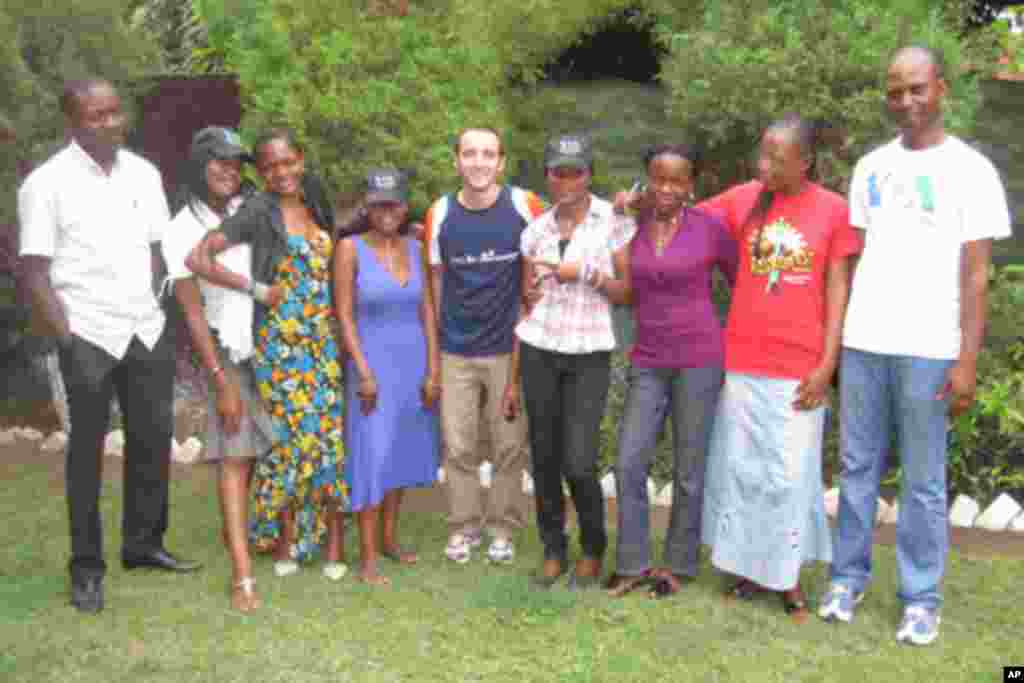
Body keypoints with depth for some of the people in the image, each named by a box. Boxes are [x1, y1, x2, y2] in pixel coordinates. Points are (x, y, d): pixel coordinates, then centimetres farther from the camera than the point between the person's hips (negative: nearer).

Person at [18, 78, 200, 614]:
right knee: (87, 450, 6)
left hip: (148, 330, 5)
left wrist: (153, 310, 5)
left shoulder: (144, 173, 5)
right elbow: (35, 273, -8)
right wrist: (67, 340, -13)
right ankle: (86, 568, 19)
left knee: (153, 439, 11)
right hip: (89, 336, -4)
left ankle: (143, 544, 28)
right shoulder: (46, 183, -8)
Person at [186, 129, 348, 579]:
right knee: (289, 437, 2)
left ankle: (332, 542, 15)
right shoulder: (257, 211, -8)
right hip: (280, 343, -5)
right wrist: (257, 289, -14)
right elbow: (197, 259, -17)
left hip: (324, 342, 5)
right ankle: (284, 541, 19)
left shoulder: (314, 206, 10)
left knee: (332, 435, 4)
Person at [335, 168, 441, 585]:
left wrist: (433, 369, 0)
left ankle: (390, 538, 29)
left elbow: (427, 310, 5)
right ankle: (367, 557, 4)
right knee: (373, 456, -4)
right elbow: (344, 316, -10)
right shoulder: (351, 249, -8)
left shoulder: (414, 248, 4)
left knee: (404, 451, 13)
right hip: (374, 363, -5)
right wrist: (364, 372, -15)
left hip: (415, 364, 5)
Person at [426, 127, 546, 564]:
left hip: (509, 349, -1)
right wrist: (433, 354, 7)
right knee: (458, 447, 8)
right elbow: (436, 285, 7)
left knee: (509, 447, 7)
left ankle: (503, 529, 24)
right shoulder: (439, 215, -2)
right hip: (455, 352, 1)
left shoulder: (524, 207, -8)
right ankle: (463, 528, 24)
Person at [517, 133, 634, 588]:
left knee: (578, 464, -8)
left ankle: (593, 550, 17)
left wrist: (585, 272, -16)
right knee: (543, 459, 5)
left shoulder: (616, 221, -4)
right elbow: (527, 298, 12)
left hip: (589, 356, -3)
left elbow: (629, 293, -2)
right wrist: (515, 368, 6)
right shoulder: (535, 230, 7)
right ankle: (553, 550, 24)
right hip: (539, 352, 3)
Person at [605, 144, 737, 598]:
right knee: (628, 465, 1)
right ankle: (633, 564, 17)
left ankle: (678, 565, 23)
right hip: (647, 363, 3)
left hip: (699, 360, -3)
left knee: (688, 472, 6)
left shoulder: (710, 227, -6)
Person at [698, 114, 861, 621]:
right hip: (741, 362, 3)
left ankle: (788, 577, 19)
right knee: (739, 470, 10)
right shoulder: (743, 200, 2)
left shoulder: (834, 210, -3)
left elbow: (837, 292, -2)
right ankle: (750, 568, 25)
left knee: (790, 476, 4)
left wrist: (827, 365, -7)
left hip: (799, 367, -2)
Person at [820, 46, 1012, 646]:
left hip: (928, 349, -4)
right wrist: (833, 337, 7)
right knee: (858, 468, 11)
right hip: (862, 344, 4)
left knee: (924, 481, 5)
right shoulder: (870, 167, 11)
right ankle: (849, 576, 23)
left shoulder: (971, 170, -1)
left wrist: (967, 360, -9)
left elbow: (975, 275, -3)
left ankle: (921, 598, 16)